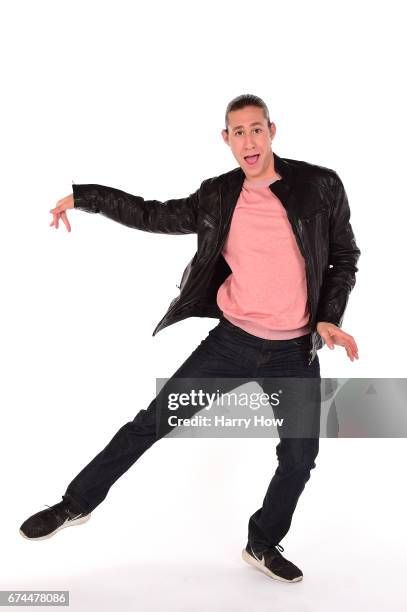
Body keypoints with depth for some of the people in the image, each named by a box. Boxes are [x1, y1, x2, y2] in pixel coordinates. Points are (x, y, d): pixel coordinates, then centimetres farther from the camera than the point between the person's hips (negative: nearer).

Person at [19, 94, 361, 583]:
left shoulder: (321, 186, -6)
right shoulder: (218, 197, 0)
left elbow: (344, 258, 3)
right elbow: (154, 216, 9)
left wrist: (329, 318, -9)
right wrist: (82, 196, 8)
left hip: (295, 351, 0)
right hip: (233, 340, 1)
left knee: (299, 458, 6)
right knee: (154, 420, 0)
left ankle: (263, 544, 33)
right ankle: (77, 503, 18)